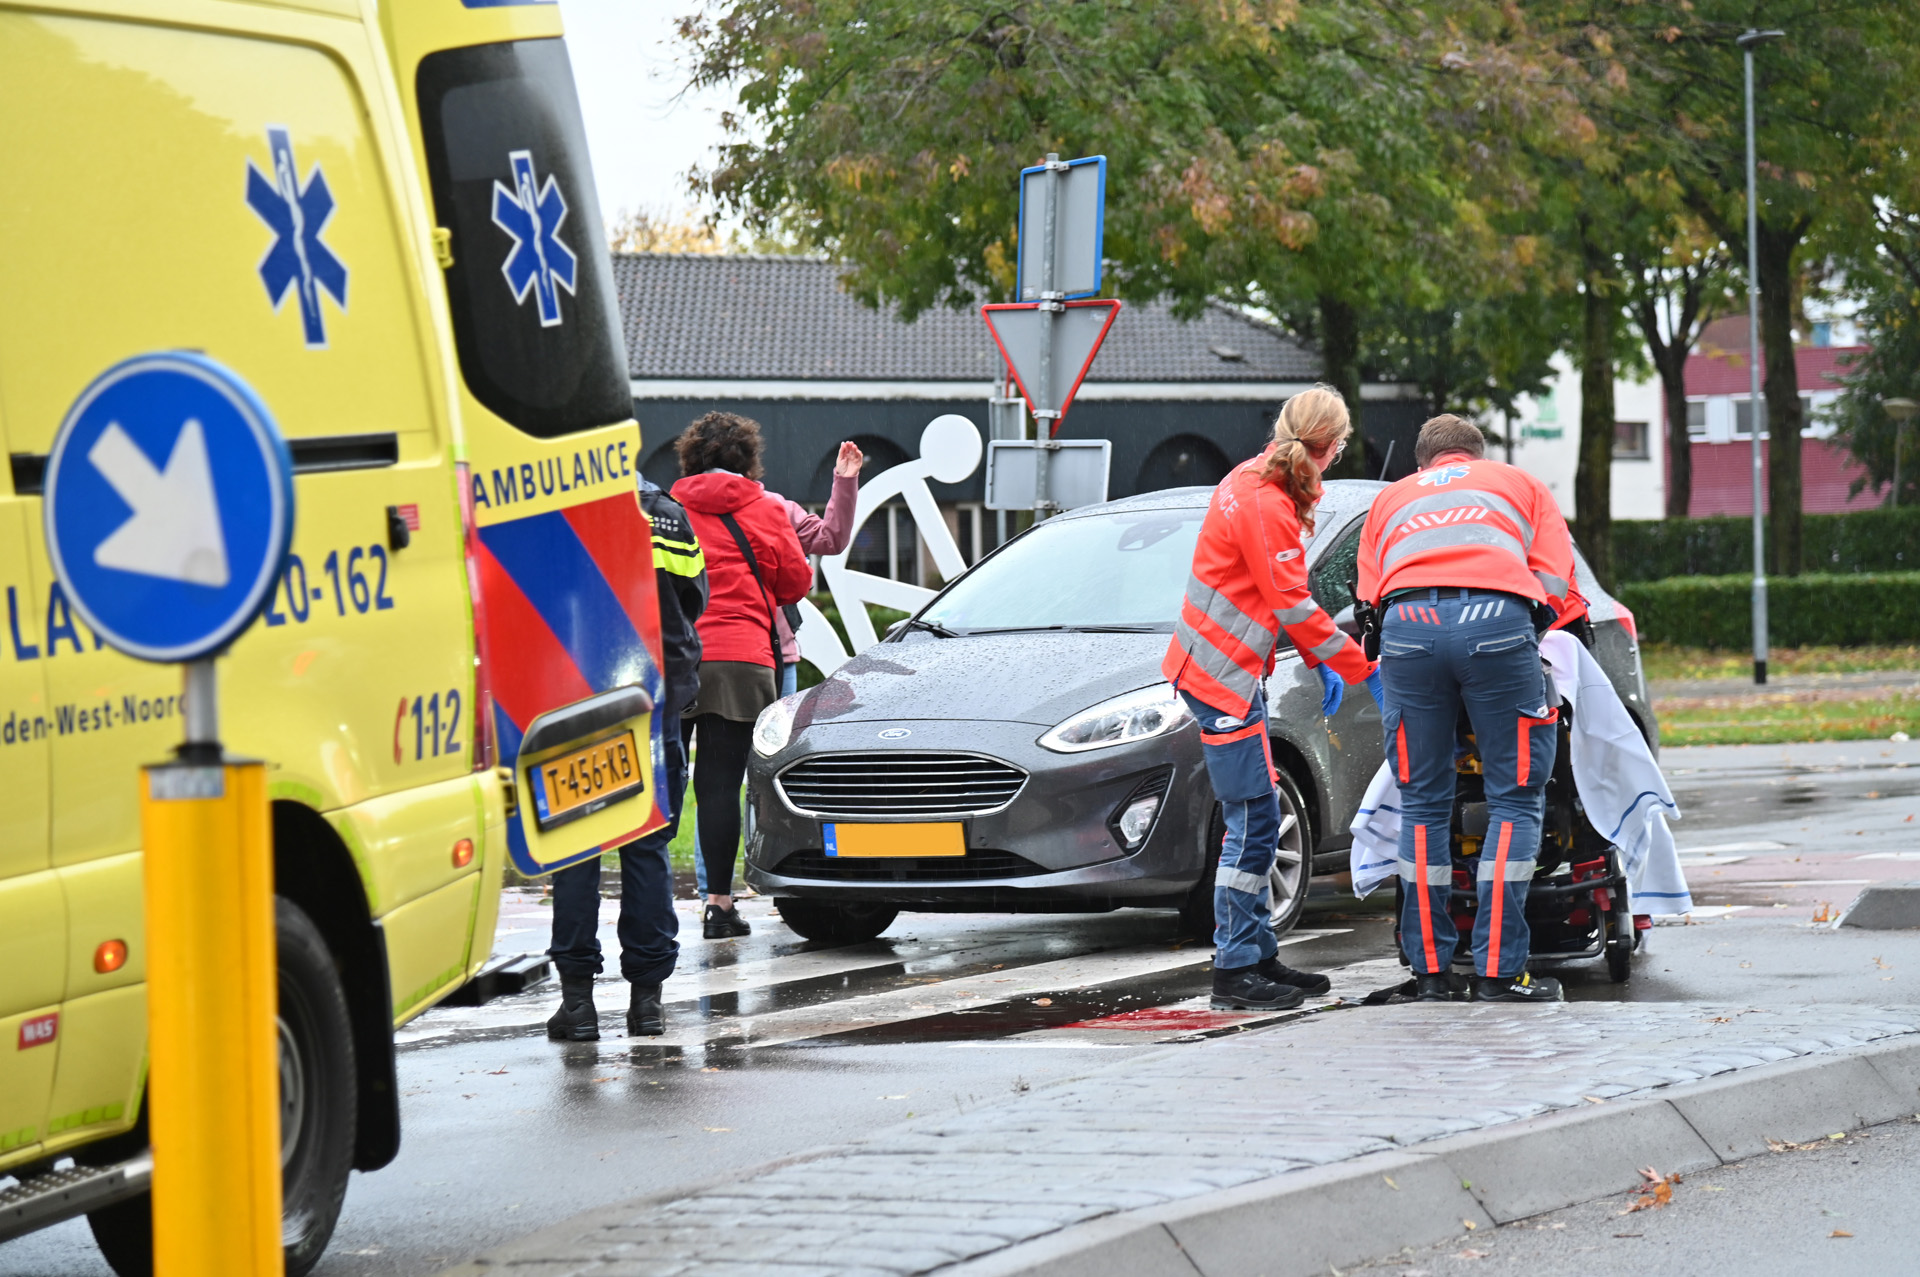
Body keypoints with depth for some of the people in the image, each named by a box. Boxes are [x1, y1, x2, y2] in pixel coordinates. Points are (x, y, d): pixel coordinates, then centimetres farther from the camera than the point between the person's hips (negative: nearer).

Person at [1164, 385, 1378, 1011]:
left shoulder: (1254, 482, 11)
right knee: (1252, 821, -10)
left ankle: (1258, 955, 19)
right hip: (1223, 676, -10)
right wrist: (1362, 669, -11)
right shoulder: (1266, 506, -20)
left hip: (1228, 668, 10)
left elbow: (1286, 598, 17)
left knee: (1256, 820, 14)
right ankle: (1234, 971, -9)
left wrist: (1320, 663, 13)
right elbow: (1293, 606, -19)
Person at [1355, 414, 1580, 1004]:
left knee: (1422, 805, 10)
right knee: (1515, 800, 3)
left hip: (1406, 623, 2)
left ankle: (1430, 970, 9)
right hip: (1497, 620, -2)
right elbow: (1556, 584, 20)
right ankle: (1498, 969, -3)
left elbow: (1369, 597, 25)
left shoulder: (1392, 499, 35)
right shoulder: (1522, 486, 31)